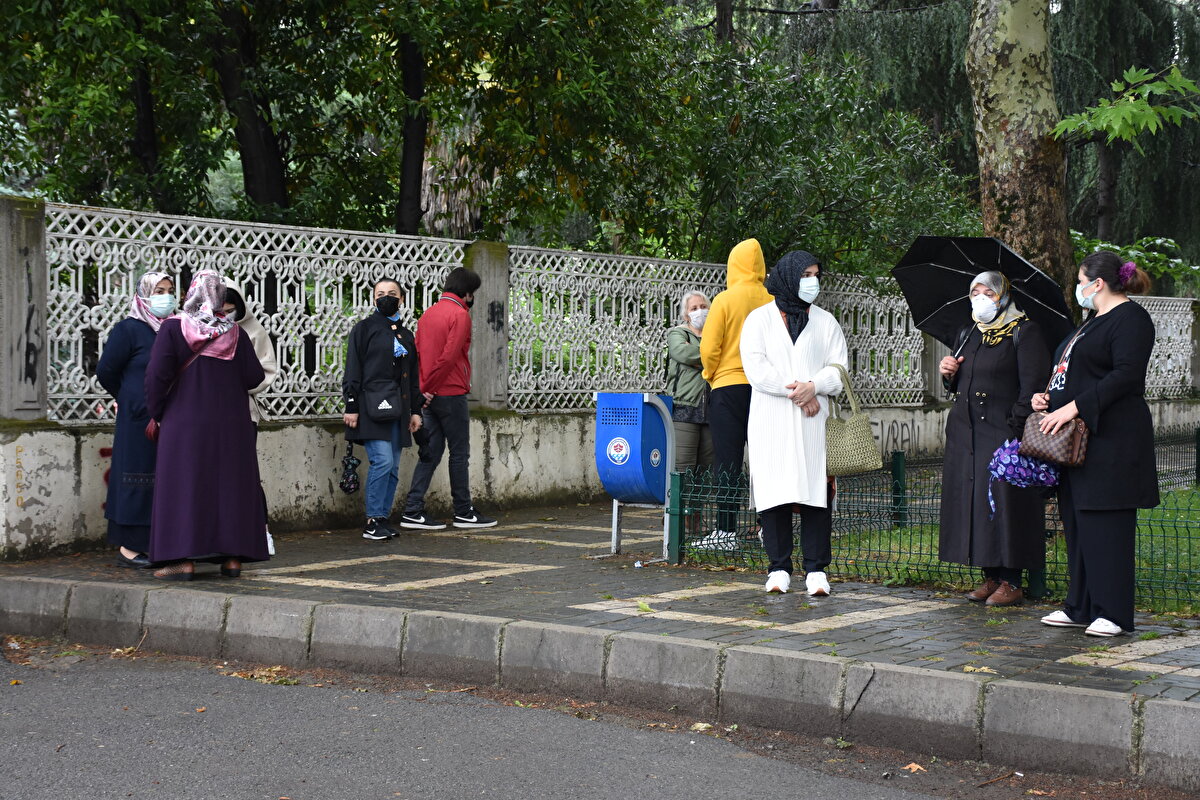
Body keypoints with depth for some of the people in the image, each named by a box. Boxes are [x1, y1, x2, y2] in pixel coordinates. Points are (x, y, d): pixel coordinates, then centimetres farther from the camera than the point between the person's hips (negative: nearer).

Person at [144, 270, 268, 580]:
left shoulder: (173, 329, -7)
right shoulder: (234, 332, 2)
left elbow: (157, 374, -12)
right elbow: (254, 376, 1)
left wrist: (157, 414, 0)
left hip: (185, 423, -3)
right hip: (231, 425, 3)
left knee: (184, 485, 0)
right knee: (229, 484, 8)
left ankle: (184, 558, -5)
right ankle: (232, 557, 7)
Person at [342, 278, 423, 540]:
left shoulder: (405, 334, 19)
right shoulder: (364, 329, 3)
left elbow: (413, 375, 22)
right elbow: (353, 370, -2)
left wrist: (416, 410, 16)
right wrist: (351, 406, -9)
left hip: (398, 408, 6)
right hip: (372, 406, -6)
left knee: (393, 467, 3)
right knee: (382, 461, -16)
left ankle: (384, 519, 10)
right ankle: (373, 521, -9)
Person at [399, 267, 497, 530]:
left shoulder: (428, 313, 14)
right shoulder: (459, 314, -11)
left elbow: (417, 352, 11)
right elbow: (449, 356, -19)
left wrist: (423, 387, 7)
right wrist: (429, 388, -12)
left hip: (432, 396, 8)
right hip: (451, 394, -8)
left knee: (431, 452, 9)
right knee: (460, 454, 2)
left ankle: (412, 512, 4)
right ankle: (464, 513, 8)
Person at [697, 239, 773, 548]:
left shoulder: (725, 300, -7)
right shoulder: (772, 302, 1)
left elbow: (709, 348, -9)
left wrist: (711, 375, 9)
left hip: (729, 386, -3)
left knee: (727, 462, 0)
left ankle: (726, 531, -2)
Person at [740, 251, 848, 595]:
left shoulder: (825, 321, 14)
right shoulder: (760, 319, 7)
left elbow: (838, 367, 5)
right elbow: (755, 367, -4)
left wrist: (814, 385, -14)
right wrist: (795, 391, -11)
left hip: (813, 422, 1)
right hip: (771, 421, -1)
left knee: (816, 492, -4)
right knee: (774, 492, -3)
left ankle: (816, 569, -1)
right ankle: (779, 567, 4)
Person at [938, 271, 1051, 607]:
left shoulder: (1025, 333, -4)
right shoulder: (968, 334, 19)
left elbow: (1032, 387, -11)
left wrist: (1014, 429, -19)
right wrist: (949, 374, 3)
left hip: (1002, 432, -7)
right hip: (965, 435, 7)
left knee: (1004, 501, -8)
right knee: (972, 502, 6)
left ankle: (1011, 582, -3)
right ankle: (991, 577, 14)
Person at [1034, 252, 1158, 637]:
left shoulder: (1130, 318, -10)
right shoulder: (1093, 321, 22)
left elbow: (1126, 376, -20)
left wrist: (1073, 407, -24)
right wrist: (1045, 396, 9)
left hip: (1111, 439, -10)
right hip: (1076, 436, 10)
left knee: (1104, 524, -8)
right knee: (1077, 522, 11)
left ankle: (1113, 612, -3)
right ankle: (1080, 607, 18)